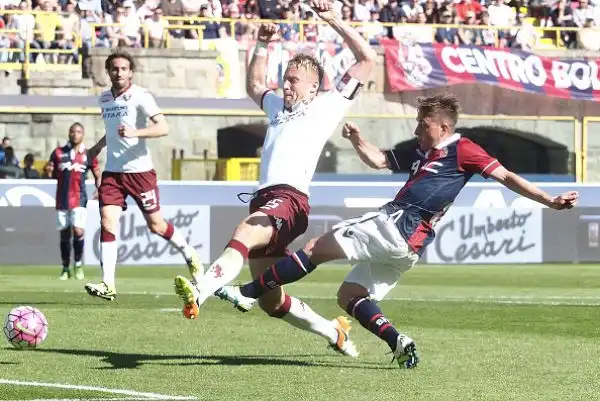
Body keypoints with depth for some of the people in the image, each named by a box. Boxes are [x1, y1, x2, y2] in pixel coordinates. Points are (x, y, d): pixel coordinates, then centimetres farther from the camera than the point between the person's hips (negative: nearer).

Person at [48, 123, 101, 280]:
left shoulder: (88, 155, 2)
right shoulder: (58, 153, 5)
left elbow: (97, 176, 9)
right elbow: (52, 175, 12)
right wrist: (49, 171, -11)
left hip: (79, 199, -2)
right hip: (62, 199, 2)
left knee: (78, 231, -15)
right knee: (64, 234, 6)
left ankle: (78, 265, 2)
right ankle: (65, 268, 17)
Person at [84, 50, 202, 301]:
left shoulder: (140, 96, -9)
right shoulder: (104, 98, 11)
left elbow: (163, 128, -20)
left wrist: (135, 132, -33)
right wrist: (98, 147, 34)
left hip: (139, 170, -5)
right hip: (112, 171, 5)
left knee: (156, 225, 3)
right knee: (107, 223, -11)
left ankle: (189, 254, 31)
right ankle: (108, 285, -13)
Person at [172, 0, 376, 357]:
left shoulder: (327, 106, 14)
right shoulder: (279, 106, 33)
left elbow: (367, 60, 10)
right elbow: (254, 85, 54)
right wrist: (263, 46, 41)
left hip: (289, 198, -8)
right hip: (264, 199, 8)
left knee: (243, 236, -38)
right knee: (271, 301, 7)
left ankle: (199, 294, -60)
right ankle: (334, 332, 22)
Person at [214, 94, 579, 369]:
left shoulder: (462, 150, -2)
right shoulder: (420, 152, 23)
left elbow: (506, 177, -2)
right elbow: (379, 161, 27)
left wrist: (549, 201, -8)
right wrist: (358, 141, 7)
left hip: (397, 227, -10)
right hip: (403, 243, 10)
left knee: (316, 248, -7)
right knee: (349, 295, 13)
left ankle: (247, 293, -5)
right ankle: (399, 343, -1)